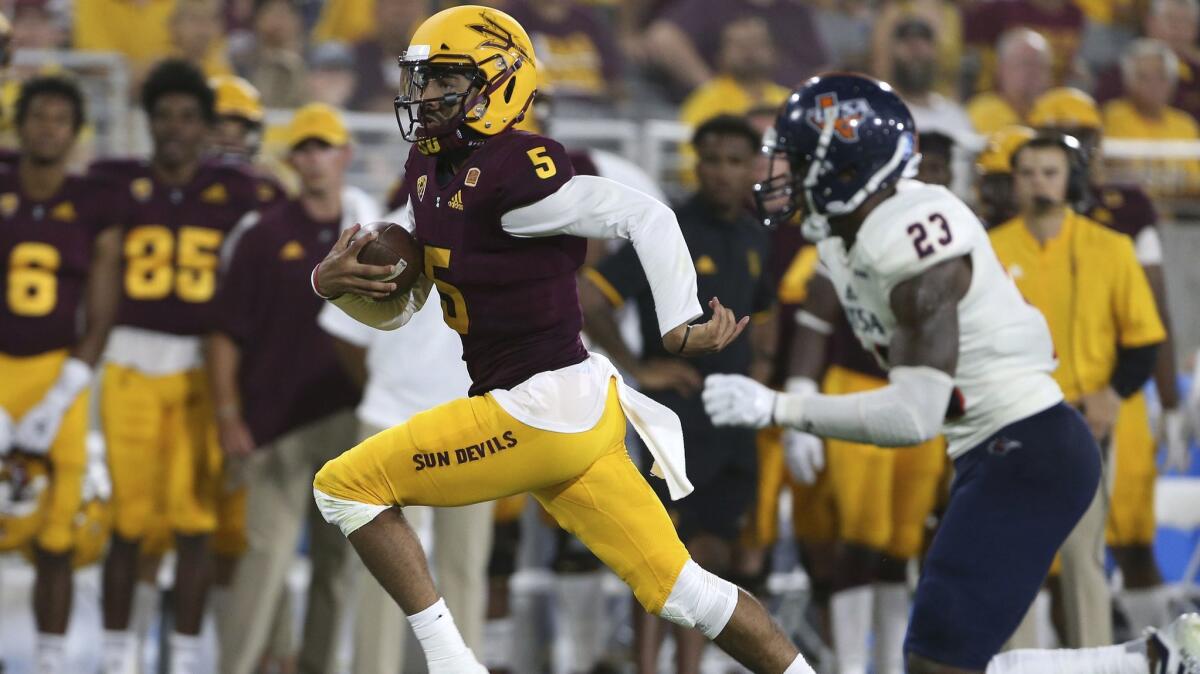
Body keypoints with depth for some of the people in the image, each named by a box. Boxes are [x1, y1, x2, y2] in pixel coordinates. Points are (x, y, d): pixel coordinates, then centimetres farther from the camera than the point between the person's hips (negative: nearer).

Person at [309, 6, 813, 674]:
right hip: (576, 412, 9)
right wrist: (337, 285, -2)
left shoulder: (510, 173, -16)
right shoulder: (430, 171, 12)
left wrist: (681, 325, -30)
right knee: (681, 590, 10)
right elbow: (399, 308, 18)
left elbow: (645, 216, -21)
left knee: (347, 487, -1)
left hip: (541, 410, -9)